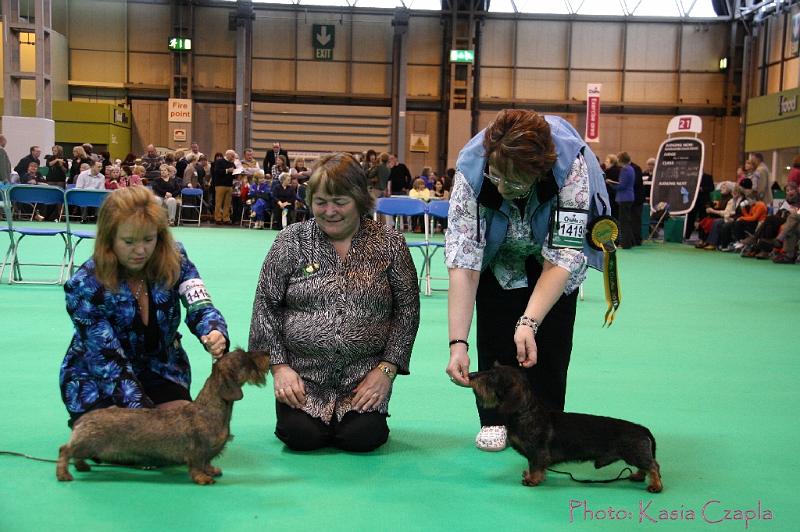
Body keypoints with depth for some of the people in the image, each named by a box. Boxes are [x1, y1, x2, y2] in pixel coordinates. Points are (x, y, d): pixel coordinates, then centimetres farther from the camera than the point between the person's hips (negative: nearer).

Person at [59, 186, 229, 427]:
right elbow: (111, 363, -25)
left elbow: (200, 307, -21)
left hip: (159, 369, 3)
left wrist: (215, 334, -47)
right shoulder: (84, 286, -24)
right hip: (97, 381, -3)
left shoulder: (174, 259, -14)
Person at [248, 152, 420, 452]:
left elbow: (407, 307, 2)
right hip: (303, 371, 1)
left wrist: (387, 368, -6)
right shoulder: (291, 241, 0)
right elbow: (265, 304, 2)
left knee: (361, 438, -17)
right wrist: (279, 365, -5)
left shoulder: (389, 244, -1)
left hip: (364, 373, 0)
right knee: (302, 436, -17)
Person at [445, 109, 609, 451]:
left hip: (557, 240, 0)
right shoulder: (471, 169, -38)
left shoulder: (571, 163, -41)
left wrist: (529, 322, -48)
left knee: (552, 329, -7)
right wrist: (458, 343, -44)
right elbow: (462, 261, -38)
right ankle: (495, 419, 10)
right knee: (495, 325, -7)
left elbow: (563, 256, -37)